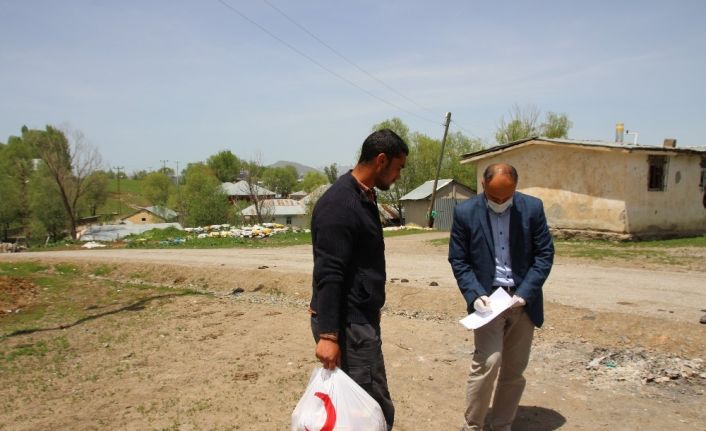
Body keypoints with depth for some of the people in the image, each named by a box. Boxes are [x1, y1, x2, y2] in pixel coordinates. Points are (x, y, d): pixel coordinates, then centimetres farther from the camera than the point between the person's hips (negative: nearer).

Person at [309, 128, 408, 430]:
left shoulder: (365, 197, 11)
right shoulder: (338, 203, -20)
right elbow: (327, 275, -24)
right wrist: (327, 335, -25)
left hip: (363, 319, 10)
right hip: (346, 324, -10)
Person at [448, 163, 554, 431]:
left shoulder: (533, 208, -4)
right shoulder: (465, 212, -7)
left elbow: (545, 254, -1)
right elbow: (458, 260, -2)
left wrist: (525, 293, -12)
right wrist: (475, 294, -16)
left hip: (523, 299, 2)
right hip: (488, 298, -2)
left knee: (514, 370, 10)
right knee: (487, 362, -15)